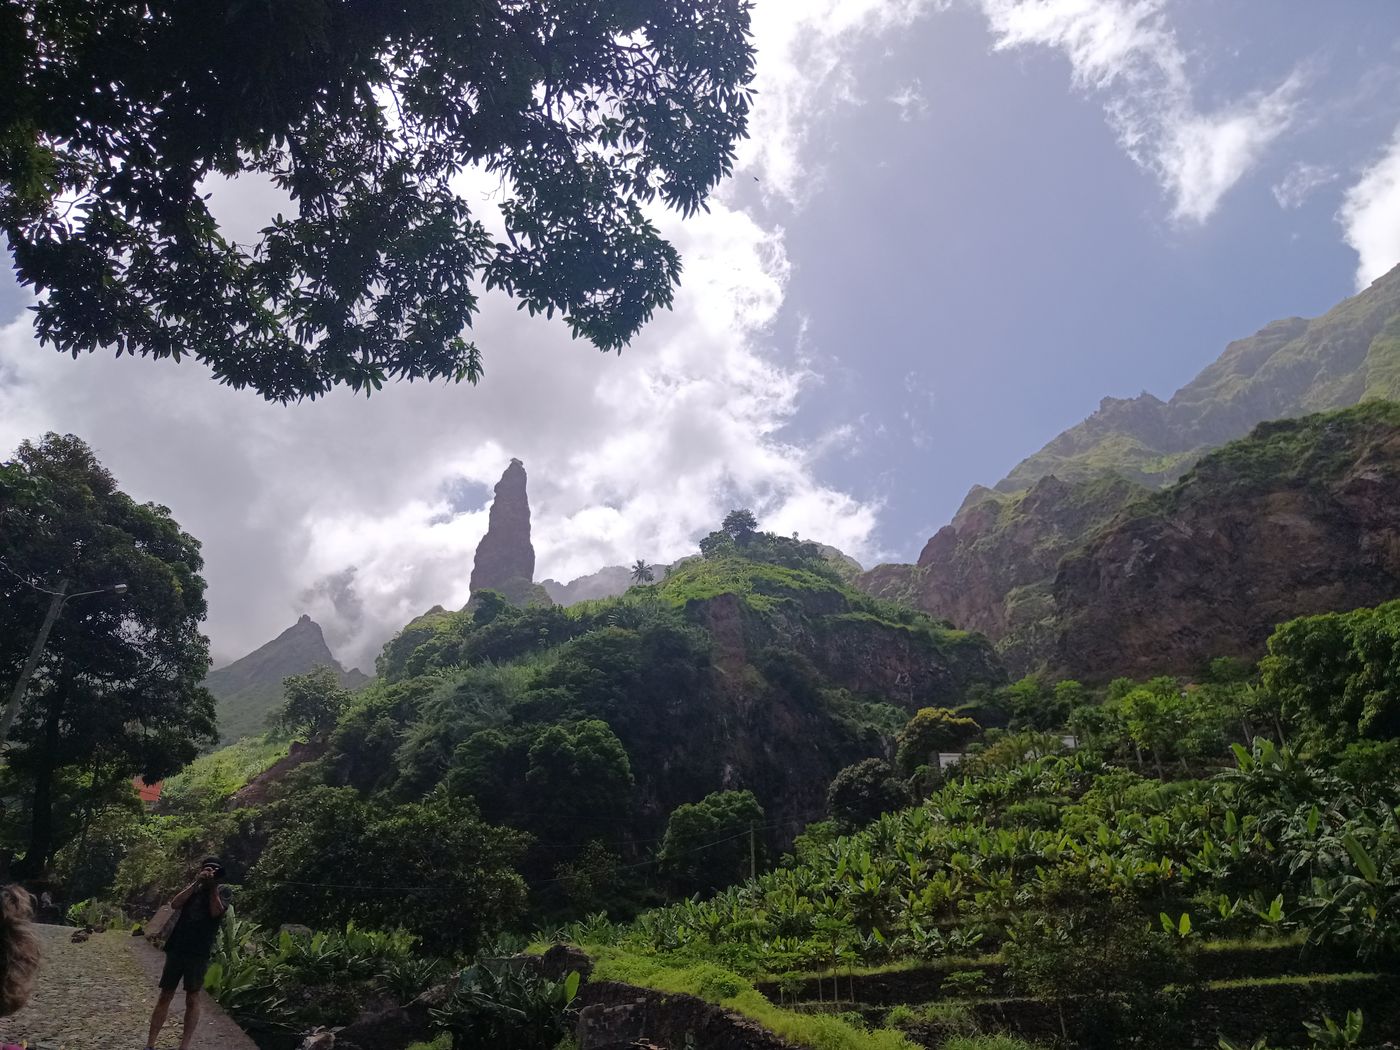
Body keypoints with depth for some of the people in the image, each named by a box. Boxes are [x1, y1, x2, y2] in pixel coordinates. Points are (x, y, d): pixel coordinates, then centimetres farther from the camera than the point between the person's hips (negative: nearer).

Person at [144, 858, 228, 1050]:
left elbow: (216, 912, -14)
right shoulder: (192, 891, 12)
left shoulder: (220, 898, 7)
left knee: (192, 999, 1)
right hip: (177, 949, 2)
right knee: (165, 996, 5)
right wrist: (196, 883, -13)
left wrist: (213, 887, -14)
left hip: (199, 953, -2)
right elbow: (175, 904, -7)